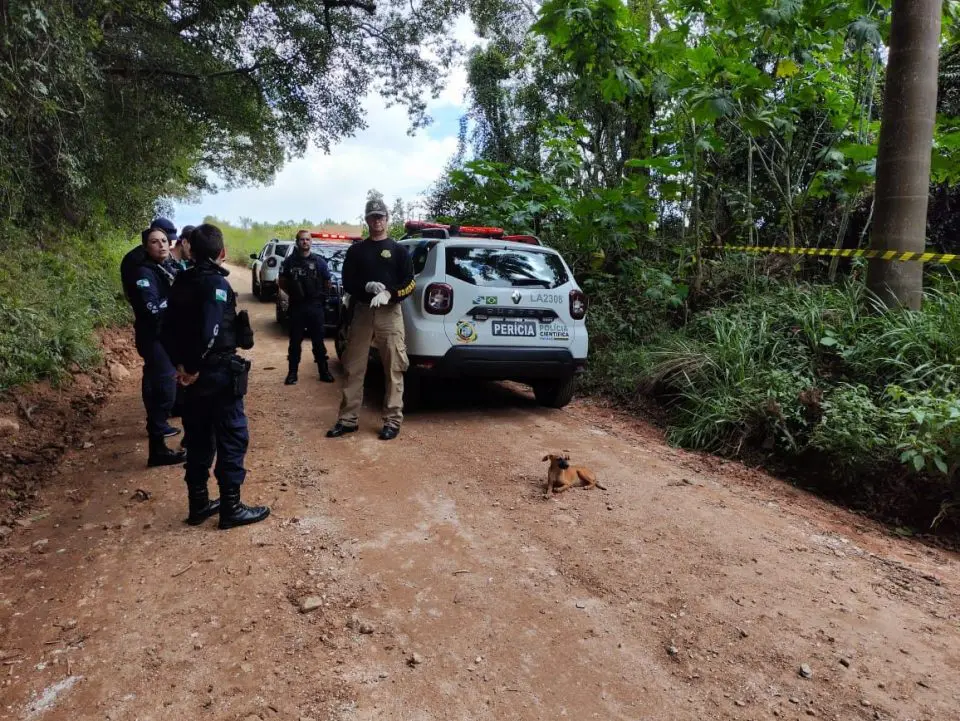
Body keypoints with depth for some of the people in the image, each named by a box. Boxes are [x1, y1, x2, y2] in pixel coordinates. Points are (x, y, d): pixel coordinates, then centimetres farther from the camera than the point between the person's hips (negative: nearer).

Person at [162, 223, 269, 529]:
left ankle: (198, 505, 25)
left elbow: (170, 328, 7)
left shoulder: (181, 282, 8)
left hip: (193, 375, 8)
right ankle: (231, 508, 9)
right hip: (219, 374, -7)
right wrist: (195, 368, -16)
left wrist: (181, 364, 4)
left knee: (198, 441, 15)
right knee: (232, 440, 3)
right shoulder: (216, 283, -15)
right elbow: (209, 331, -26)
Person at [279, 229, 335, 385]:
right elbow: (282, 282, 13)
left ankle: (324, 371, 12)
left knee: (318, 340, 5)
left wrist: (321, 295, 7)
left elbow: (328, 282, 11)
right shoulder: (289, 261, 3)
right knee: (295, 341, 5)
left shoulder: (319, 261, 3)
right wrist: (292, 293, 7)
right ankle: (292, 372, 11)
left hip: (315, 306, 0)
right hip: (296, 306, 0)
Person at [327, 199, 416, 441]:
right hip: (361, 312, 2)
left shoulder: (399, 250, 7)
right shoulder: (356, 250, 13)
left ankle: (392, 421, 5)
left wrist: (389, 294, -17)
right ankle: (348, 419, 13)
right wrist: (367, 287, -13)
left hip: (390, 313, -2)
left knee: (394, 370, -3)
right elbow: (347, 283, 7)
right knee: (353, 369, 4)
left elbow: (410, 284, 1)